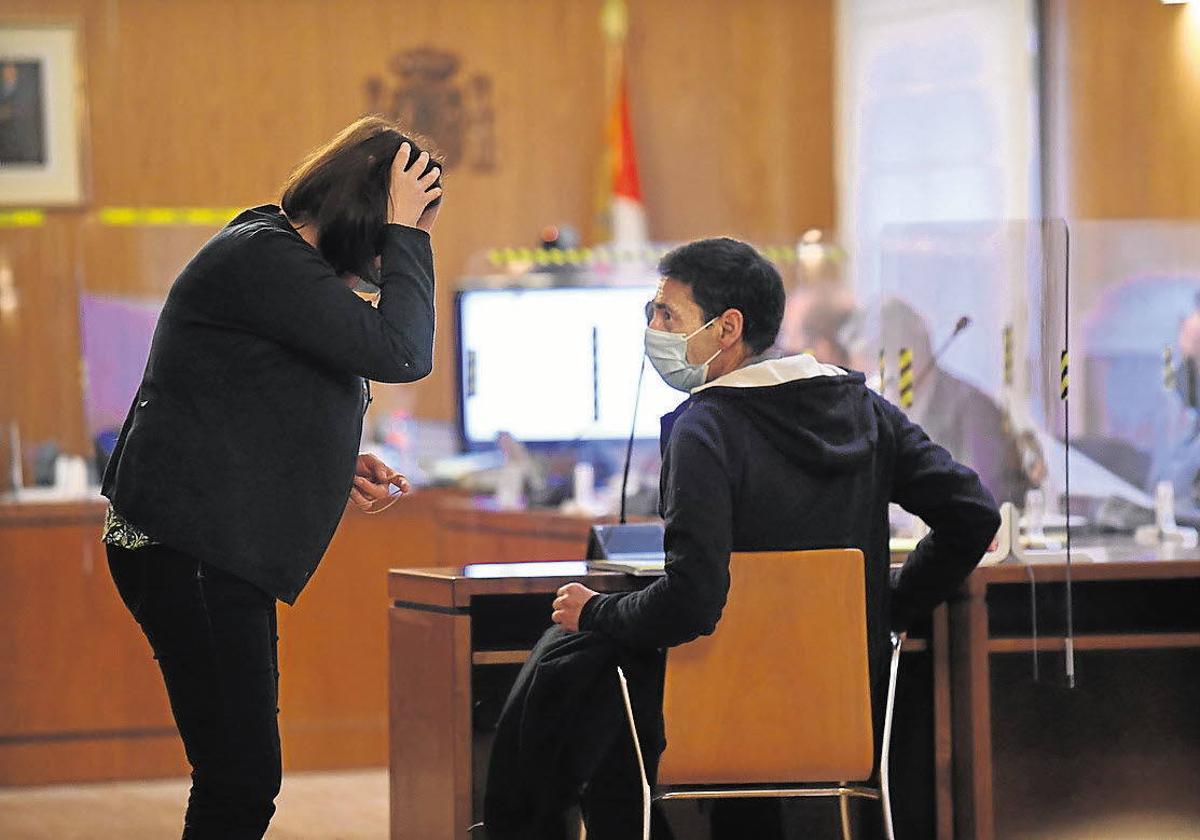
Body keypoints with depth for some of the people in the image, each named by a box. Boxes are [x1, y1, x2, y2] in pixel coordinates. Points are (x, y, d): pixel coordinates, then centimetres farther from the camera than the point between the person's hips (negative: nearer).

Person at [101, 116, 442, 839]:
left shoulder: (280, 256, 17)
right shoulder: (263, 260, -16)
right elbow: (403, 353, -22)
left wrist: (341, 466, 11)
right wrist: (406, 234, -12)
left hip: (221, 552, 11)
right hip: (190, 553, -11)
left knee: (245, 773, 13)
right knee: (242, 780, -13)